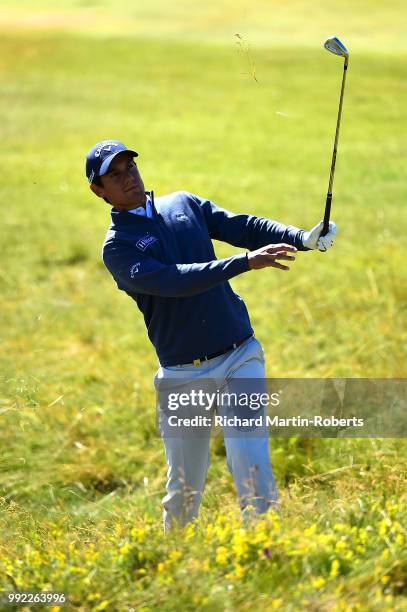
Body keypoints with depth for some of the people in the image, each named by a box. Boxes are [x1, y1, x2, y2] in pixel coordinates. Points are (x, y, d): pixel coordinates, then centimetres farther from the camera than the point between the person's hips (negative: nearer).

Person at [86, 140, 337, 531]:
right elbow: (171, 281, -21)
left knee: (251, 466, -11)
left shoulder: (185, 204, 12)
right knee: (184, 491, 6)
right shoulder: (117, 247, -5)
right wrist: (246, 262, -30)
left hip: (240, 357, 2)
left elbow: (244, 227, 2)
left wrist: (302, 239, -17)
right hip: (184, 375, -2)